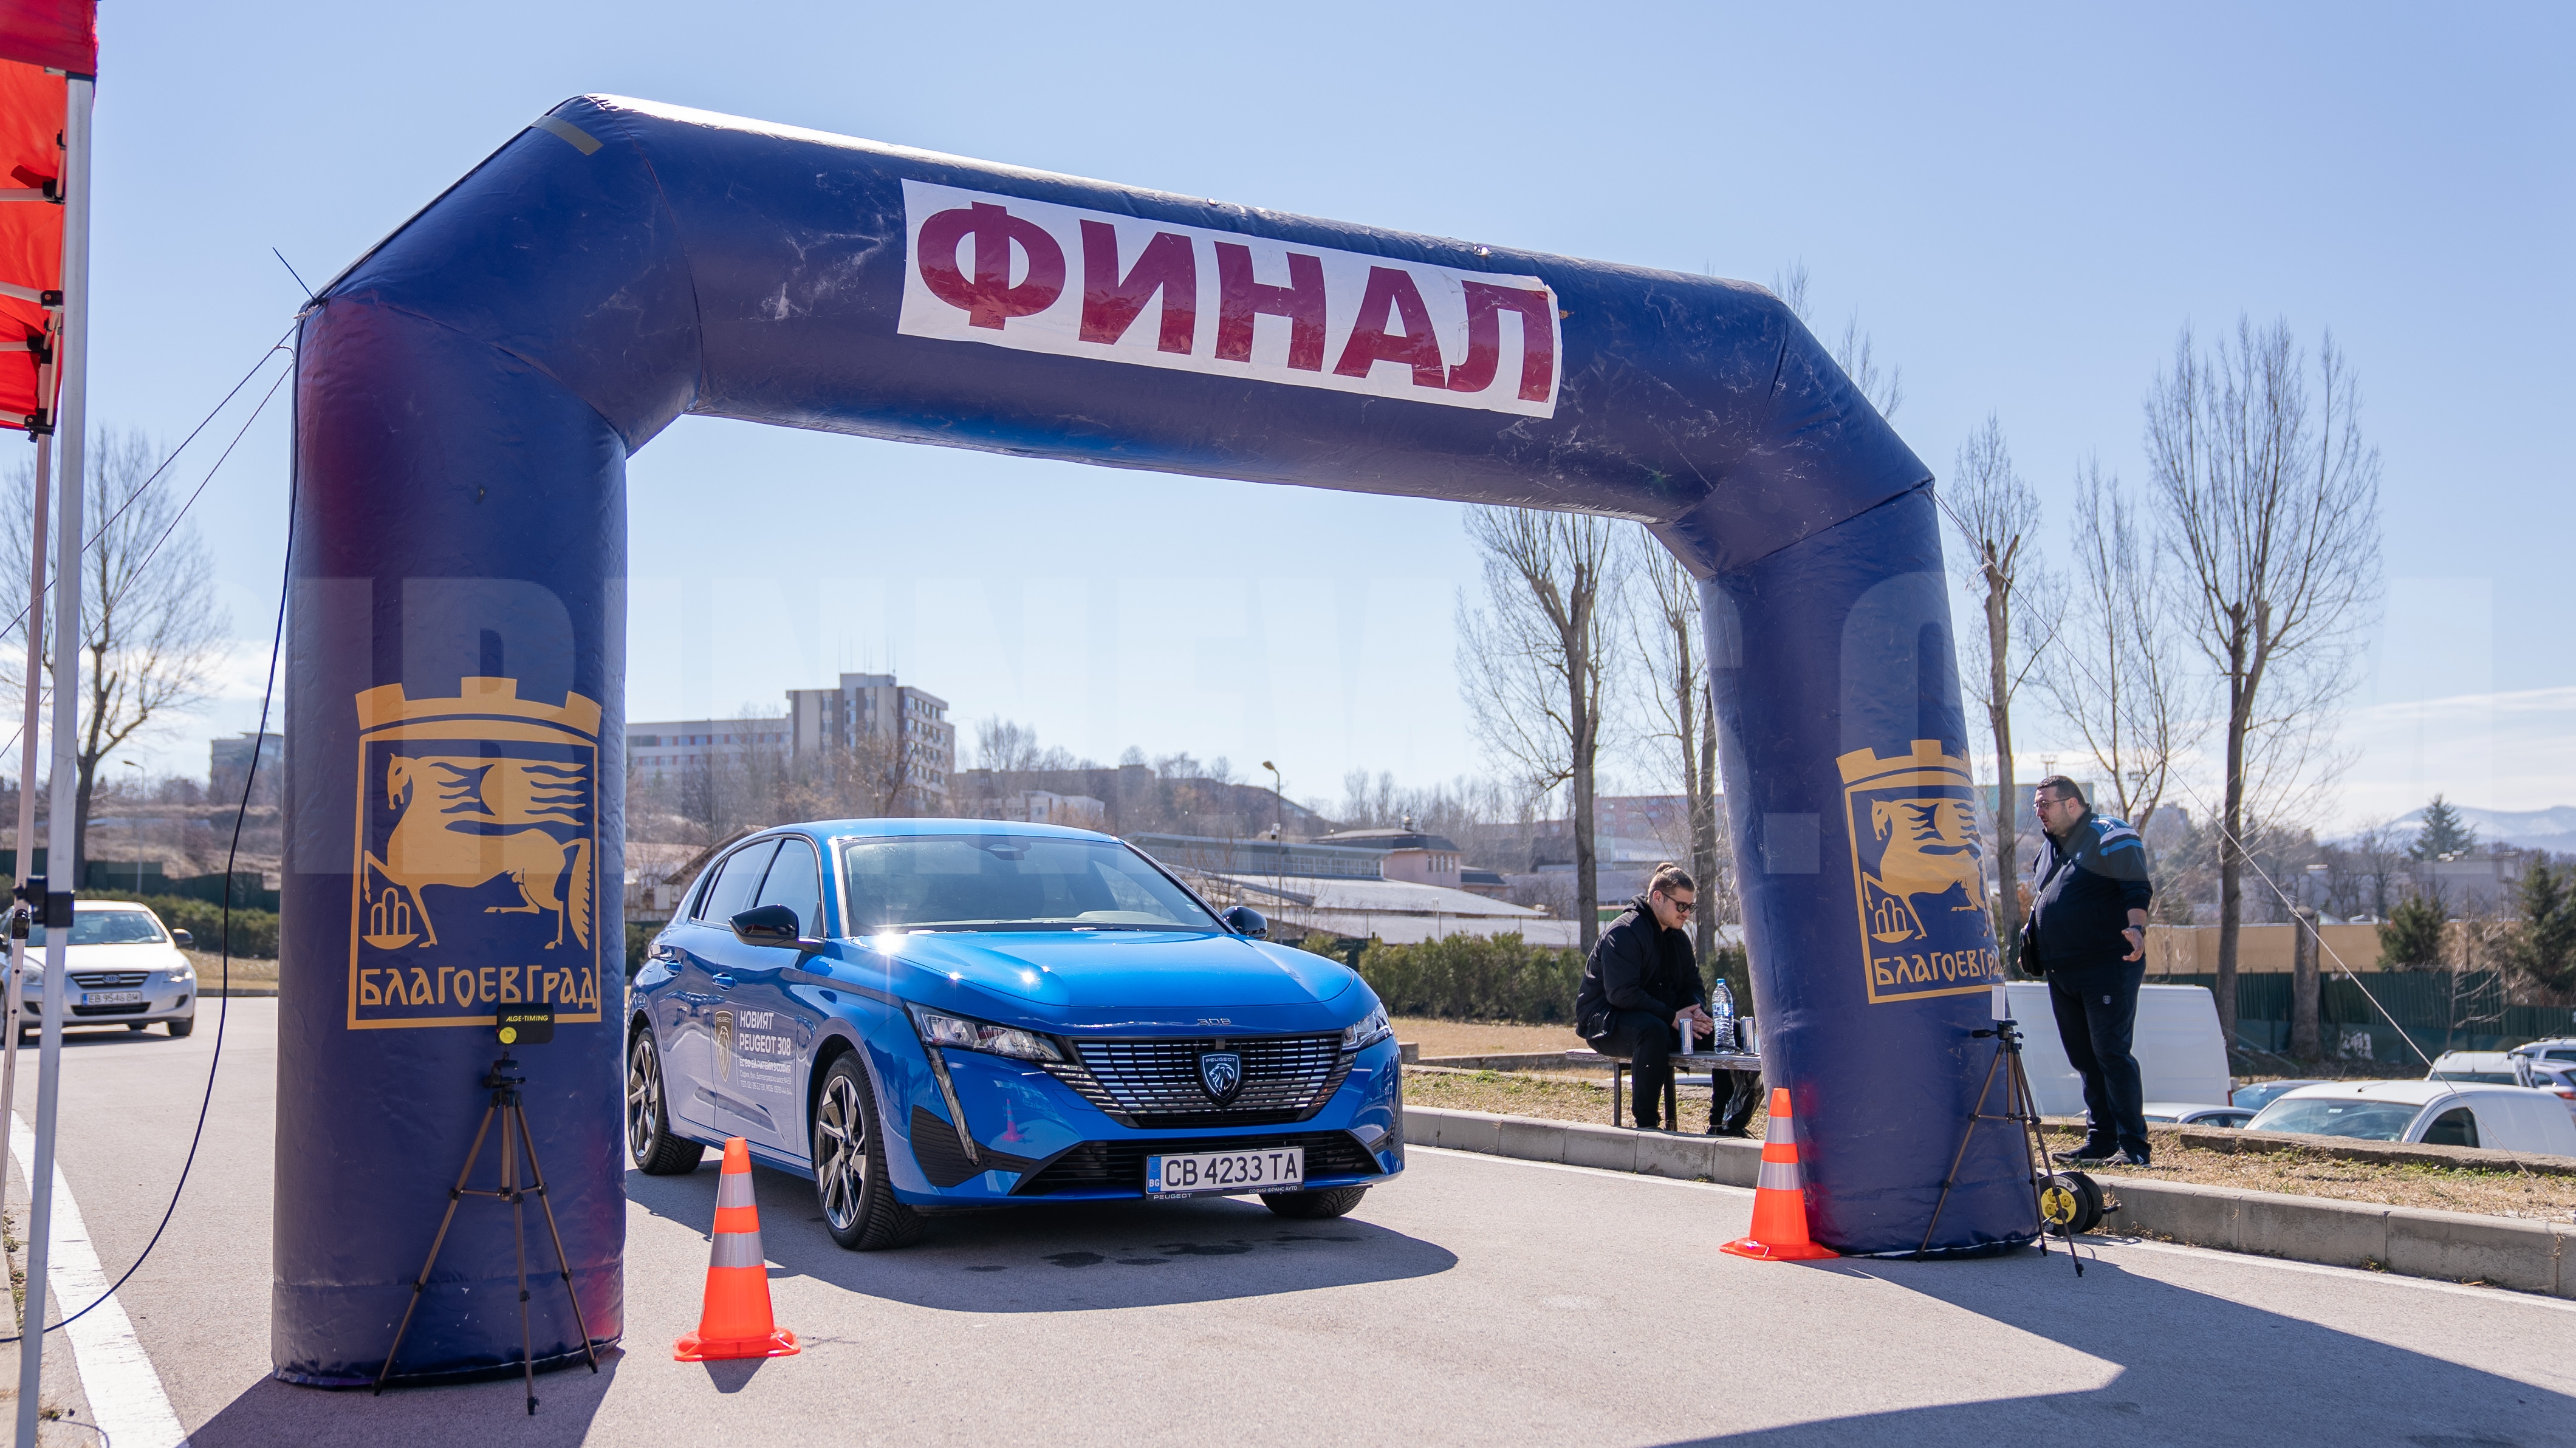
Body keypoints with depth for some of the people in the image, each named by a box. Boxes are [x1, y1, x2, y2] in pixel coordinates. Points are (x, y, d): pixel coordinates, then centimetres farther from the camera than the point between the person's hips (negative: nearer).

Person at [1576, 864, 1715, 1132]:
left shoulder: (1678, 937, 11)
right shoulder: (1624, 933, -16)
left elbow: (1692, 985, 13)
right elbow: (1622, 994, -25)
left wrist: (1696, 1011, -11)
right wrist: (1672, 1017, -28)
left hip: (1662, 1018, 8)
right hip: (1605, 1023, -8)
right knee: (1654, 1031, -42)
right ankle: (1646, 1123, -33)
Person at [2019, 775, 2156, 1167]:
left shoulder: (2111, 837, -6)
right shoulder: (2050, 847, 19)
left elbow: (2137, 891, -15)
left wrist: (2136, 929, -30)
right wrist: (2029, 939, 18)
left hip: (2109, 969, -8)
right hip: (2062, 974, 8)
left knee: (2111, 1053, -11)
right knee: (2084, 1059, 10)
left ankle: (2133, 1145, -8)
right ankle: (2100, 1141, 16)